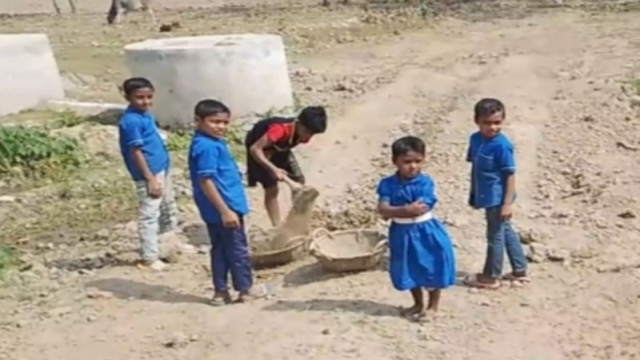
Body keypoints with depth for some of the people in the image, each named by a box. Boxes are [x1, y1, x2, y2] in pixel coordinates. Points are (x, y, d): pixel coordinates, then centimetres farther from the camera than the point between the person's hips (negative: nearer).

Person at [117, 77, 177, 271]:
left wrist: (159, 175, 20)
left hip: (162, 169, 10)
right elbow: (136, 152, -21)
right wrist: (150, 179, -20)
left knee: (169, 209, 21)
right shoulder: (131, 120, -20)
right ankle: (149, 257, 5)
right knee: (149, 215, -3)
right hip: (149, 174, -10)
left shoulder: (145, 115, 9)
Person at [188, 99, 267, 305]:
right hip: (222, 208, -10)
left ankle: (221, 291, 21)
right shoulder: (206, 146, -21)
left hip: (218, 209, 10)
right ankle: (245, 289, 15)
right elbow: (206, 181, -24)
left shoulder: (213, 142, 12)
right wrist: (225, 210, -24)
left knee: (221, 249, 15)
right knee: (237, 249, 3)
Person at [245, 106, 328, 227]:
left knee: (299, 180, 2)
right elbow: (254, 149, -44)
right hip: (260, 147, -7)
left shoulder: (304, 133, -20)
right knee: (271, 189, -10)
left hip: (279, 148, 7)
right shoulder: (280, 129, -42)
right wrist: (273, 169, -49)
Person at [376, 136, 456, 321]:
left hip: (426, 232, -3)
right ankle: (418, 304, 35)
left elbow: (421, 209, -24)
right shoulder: (388, 184, -7)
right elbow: (382, 209, -16)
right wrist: (407, 210, -29)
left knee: (432, 269, 5)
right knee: (409, 270, 17)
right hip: (402, 233, 3)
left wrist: (394, 211, -21)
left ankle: (433, 306, 23)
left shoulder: (425, 182, -15)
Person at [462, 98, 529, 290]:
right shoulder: (475, 139, 2)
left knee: (495, 235, 6)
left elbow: (510, 175, -19)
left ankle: (491, 277, 21)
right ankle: (520, 270, 33)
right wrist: (473, 194, 18)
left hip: (498, 198, -8)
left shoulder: (501, 145, -22)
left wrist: (507, 203, -20)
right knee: (506, 231, 19)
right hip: (487, 197, 8)